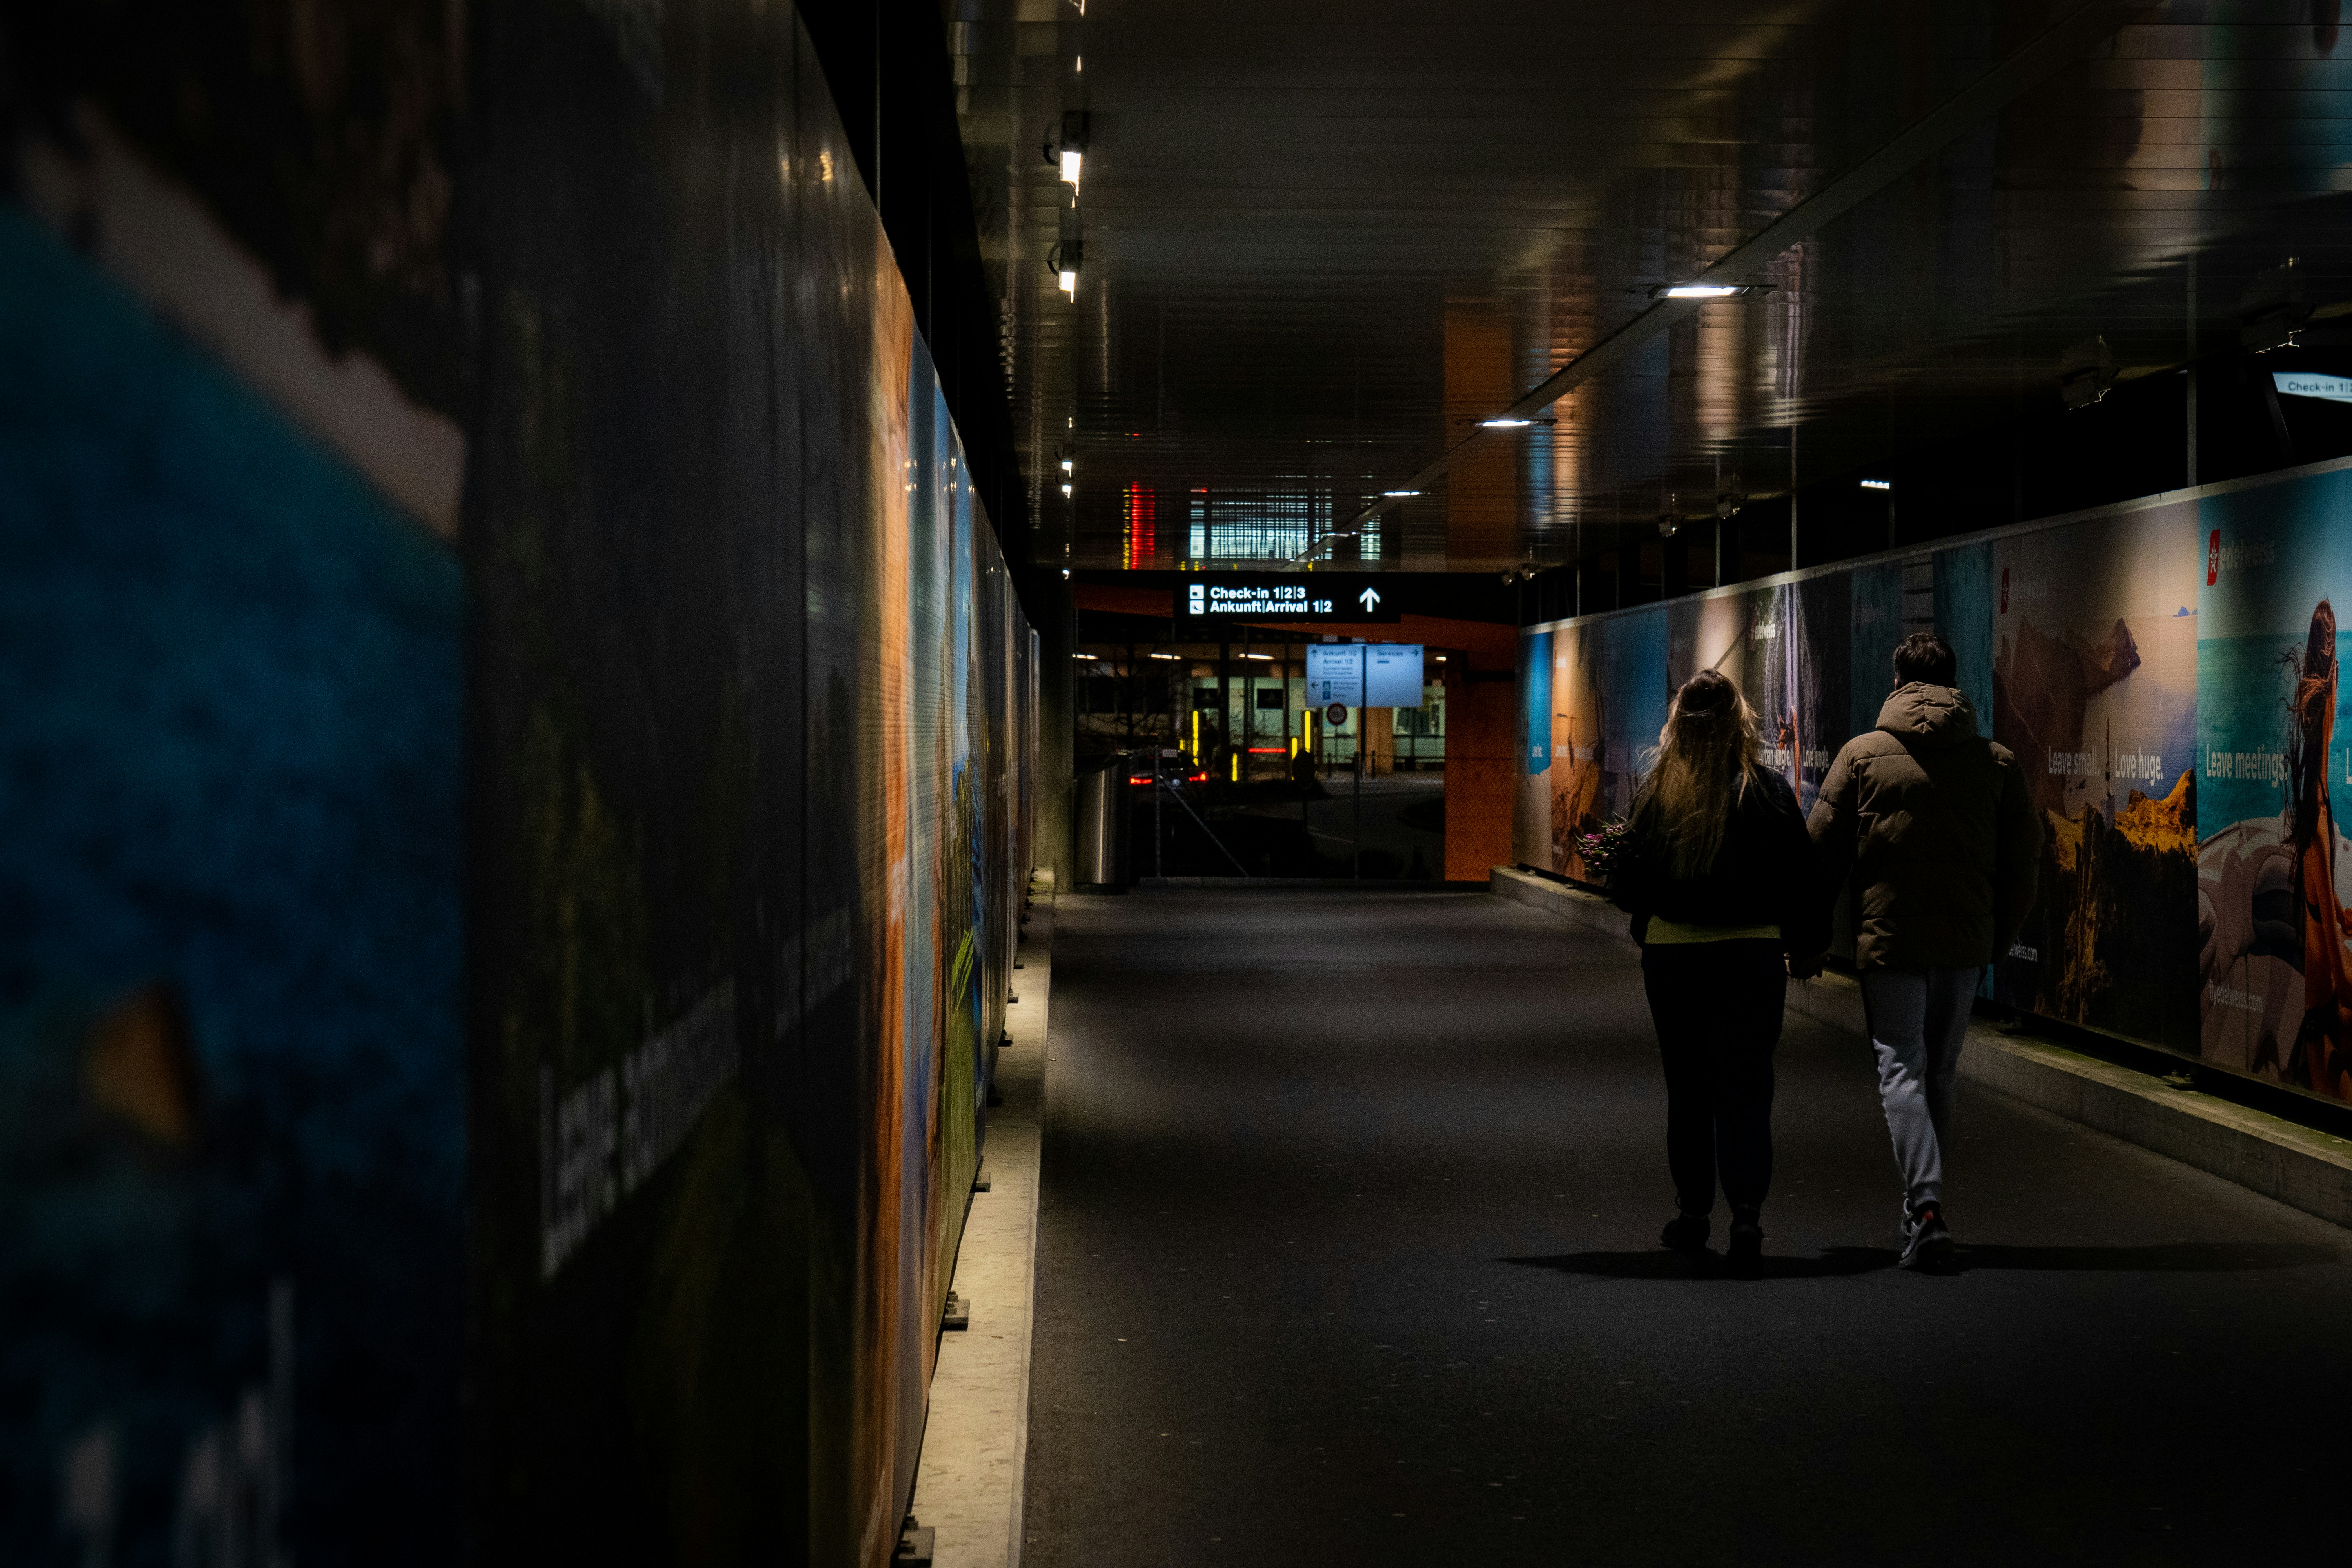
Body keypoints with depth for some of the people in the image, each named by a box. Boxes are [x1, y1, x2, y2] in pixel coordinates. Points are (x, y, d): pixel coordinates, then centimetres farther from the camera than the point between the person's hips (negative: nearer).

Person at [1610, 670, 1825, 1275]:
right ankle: (1746, 1215, -13)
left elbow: (1626, 887, -3)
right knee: (1745, 1089, 1)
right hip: (1752, 954, -1)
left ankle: (1692, 1214, 21)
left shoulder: (1654, 794, -5)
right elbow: (1801, 881, -4)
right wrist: (1805, 942, 10)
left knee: (1687, 1089, 14)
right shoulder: (1767, 792, -7)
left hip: (1672, 955, 1)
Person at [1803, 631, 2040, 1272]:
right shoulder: (1996, 762, 5)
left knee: (1902, 1071, -1)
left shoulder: (1862, 755, -1)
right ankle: (1922, 1208, 22)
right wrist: (1999, 936, 17)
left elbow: (1823, 850, 0)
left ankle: (1927, 1206, -17)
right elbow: (2025, 857, 6)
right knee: (1941, 1072, 15)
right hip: (1966, 939, 3)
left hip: (1888, 937, -3)